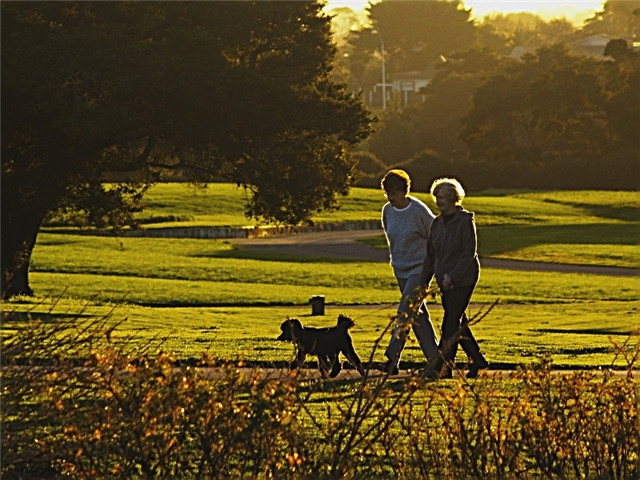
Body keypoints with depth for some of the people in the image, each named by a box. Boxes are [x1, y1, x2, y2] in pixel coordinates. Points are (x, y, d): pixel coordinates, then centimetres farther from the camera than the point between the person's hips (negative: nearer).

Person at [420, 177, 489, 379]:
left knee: (451, 324, -8)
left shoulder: (465, 221, -11)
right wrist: (425, 281, 8)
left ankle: (441, 367, -8)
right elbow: (430, 255, 14)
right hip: (445, 281, 8)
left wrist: (451, 277, -22)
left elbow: (469, 254, -16)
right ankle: (477, 360, 23)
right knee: (459, 323, 12)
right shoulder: (437, 223, 10)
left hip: (463, 279, -8)